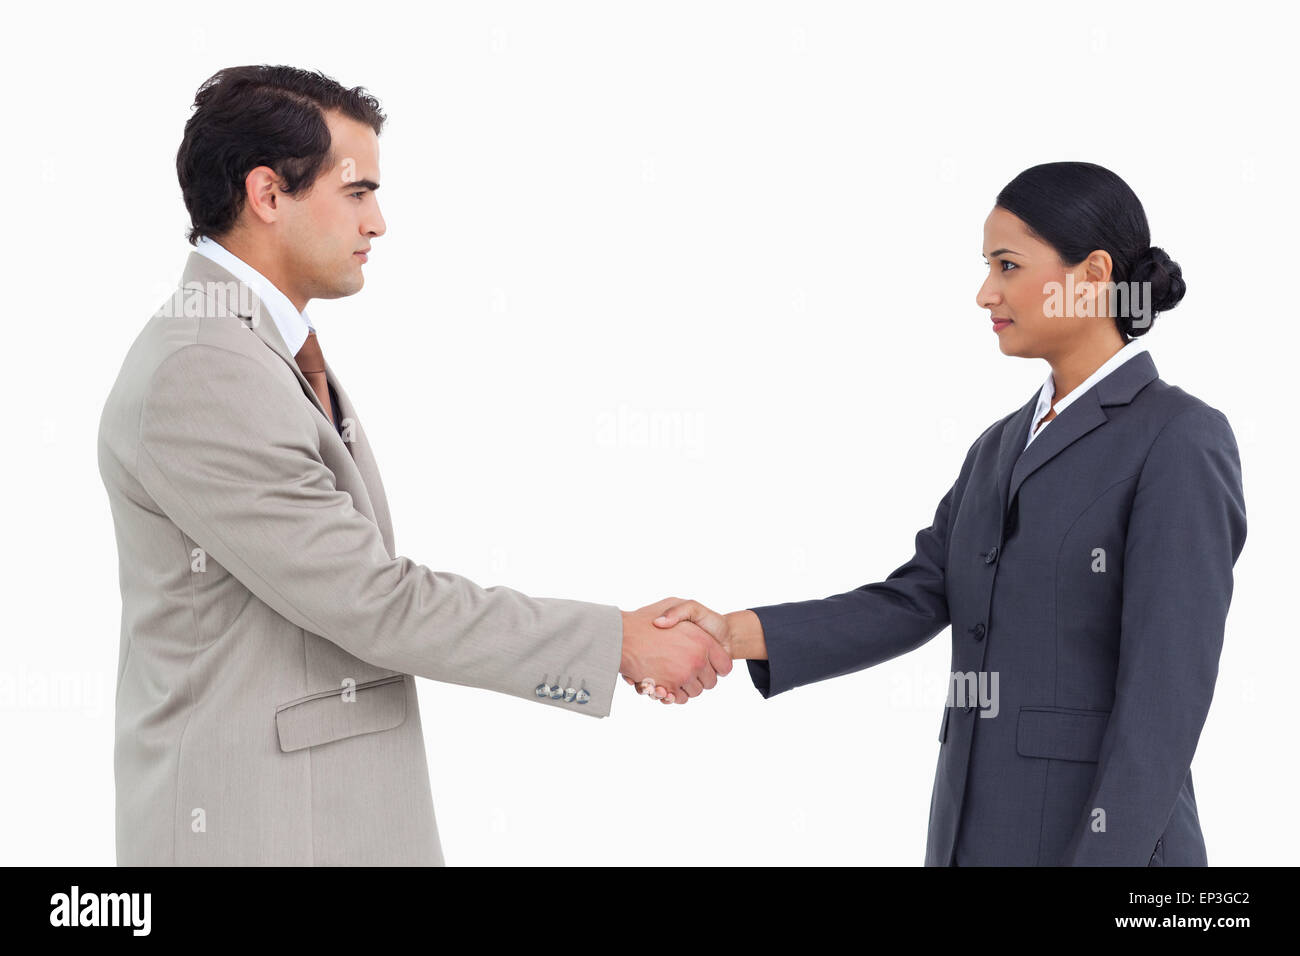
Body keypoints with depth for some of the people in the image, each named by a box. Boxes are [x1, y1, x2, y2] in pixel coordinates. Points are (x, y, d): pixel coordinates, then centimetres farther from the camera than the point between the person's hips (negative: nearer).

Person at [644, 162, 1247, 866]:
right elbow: (915, 601, 5)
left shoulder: (1180, 444, -10)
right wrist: (737, 635, -9)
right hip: (977, 833, 7)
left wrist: (1104, 857, -20)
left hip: (1105, 836, -7)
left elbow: (1167, 691, -15)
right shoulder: (1003, 446, 15)